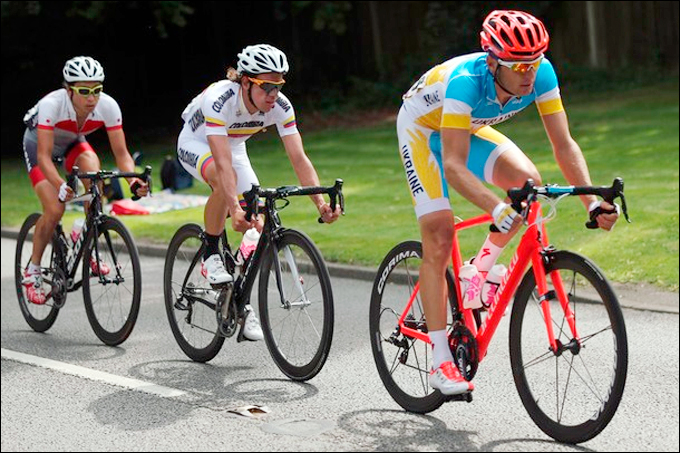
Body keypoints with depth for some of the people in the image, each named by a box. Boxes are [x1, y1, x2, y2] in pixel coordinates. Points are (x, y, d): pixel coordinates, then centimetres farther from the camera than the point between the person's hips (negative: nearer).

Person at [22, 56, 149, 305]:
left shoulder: (108, 106, -29)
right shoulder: (51, 104, -38)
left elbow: (121, 153, -25)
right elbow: (43, 156, -40)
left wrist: (133, 179, -44)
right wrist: (60, 185, -57)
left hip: (72, 144, 3)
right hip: (38, 144, -3)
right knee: (55, 210, -20)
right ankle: (33, 270, 3)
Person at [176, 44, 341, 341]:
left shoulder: (280, 106, -24)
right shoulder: (220, 100, -38)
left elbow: (299, 158, -27)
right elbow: (223, 162, -45)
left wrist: (321, 202, -40)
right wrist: (235, 209, -57)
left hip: (233, 146, 5)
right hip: (196, 144, -5)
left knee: (255, 225, -10)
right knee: (225, 179, -38)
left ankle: (243, 304, 4)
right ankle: (210, 256, -17)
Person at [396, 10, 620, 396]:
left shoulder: (541, 74, -26)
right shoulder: (466, 81, -41)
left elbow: (564, 145, -23)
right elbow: (454, 165, -45)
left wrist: (591, 201, -35)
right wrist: (497, 209, -58)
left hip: (471, 128, 5)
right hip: (423, 129, -5)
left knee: (528, 182, -23)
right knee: (439, 239, -14)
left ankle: (483, 267, 3)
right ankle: (441, 362, -8)